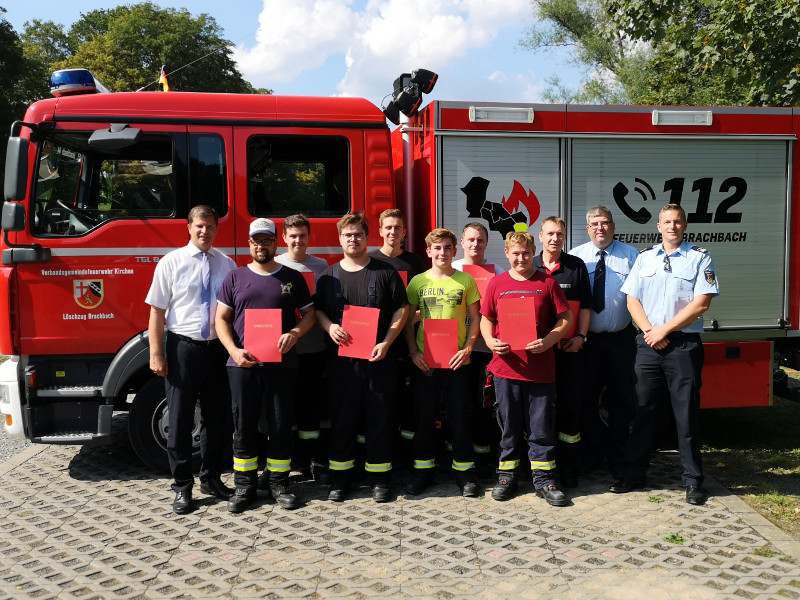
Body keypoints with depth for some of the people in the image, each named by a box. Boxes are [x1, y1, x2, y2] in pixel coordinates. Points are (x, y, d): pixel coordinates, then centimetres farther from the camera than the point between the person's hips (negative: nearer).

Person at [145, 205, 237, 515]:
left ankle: (211, 478, 30)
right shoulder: (171, 263, -2)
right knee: (180, 419, 5)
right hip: (183, 348, -3)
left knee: (217, 417, 13)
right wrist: (156, 354, -9)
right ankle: (182, 487, 18)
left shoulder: (227, 264, 4)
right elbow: (157, 311, -4)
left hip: (217, 349, 3)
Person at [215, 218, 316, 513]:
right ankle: (244, 486, 17)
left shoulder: (292, 278, 8)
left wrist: (294, 333, -12)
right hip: (243, 364, 0)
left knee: (280, 426, 5)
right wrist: (234, 351, -9)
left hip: (281, 364, 0)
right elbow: (222, 318, 6)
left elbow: (309, 313, 9)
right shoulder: (235, 277, 8)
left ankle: (279, 483, 18)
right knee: (244, 426, 6)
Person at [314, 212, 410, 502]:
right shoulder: (328, 276, 9)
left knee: (379, 418, 4)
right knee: (342, 418, 7)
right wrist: (329, 327, -9)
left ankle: (379, 477, 16)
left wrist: (386, 342, -10)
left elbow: (401, 309, 1)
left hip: (378, 358, -1)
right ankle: (340, 477, 19)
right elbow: (317, 310, 12)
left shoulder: (385, 272, 4)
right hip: (341, 359, 1)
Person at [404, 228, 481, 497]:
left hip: (456, 361, -1)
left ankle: (464, 470, 19)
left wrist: (467, 348, -7)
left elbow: (475, 318, 5)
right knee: (423, 417, 8)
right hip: (425, 361, 1)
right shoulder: (418, 281, 4)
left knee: (459, 417, 5)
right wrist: (413, 351, -3)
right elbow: (407, 320, 7)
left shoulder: (466, 280, 2)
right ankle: (423, 468, 22)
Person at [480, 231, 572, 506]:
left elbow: (566, 318, 2)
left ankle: (544, 480, 18)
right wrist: (490, 341, -8)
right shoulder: (496, 284, 5)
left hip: (541, 367, -1)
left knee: (542, 427, 6)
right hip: (506, 366, 1)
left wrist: (548, 340, -13)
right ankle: (507, 476, 23)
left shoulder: (547, 282, 1)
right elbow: (486, 319, 11)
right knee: (509, 425, 11)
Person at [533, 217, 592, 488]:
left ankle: (568, 468, 11)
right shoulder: (529, 267, 7)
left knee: (570, 404, 2)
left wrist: (580, 336, -6)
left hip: (569, 347, 0)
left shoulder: (577, 266, 6)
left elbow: (585, 306, 6)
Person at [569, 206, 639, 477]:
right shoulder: (576, 257, 2)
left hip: (621, 339, 0)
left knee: (621, 398, 9)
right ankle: (592, 452, 25)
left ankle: (617, 455, 24)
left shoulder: (631, 256, 2)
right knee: (586, 398, 9)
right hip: (587, 339, 1)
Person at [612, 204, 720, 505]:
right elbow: (632, 299, 8)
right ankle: (634, 474, 18)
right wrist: (649, 331, -7)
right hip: (648, 344, 3)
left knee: (687, 413, 1)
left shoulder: (700, 257, 1)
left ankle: (692, 480, 13)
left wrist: (664, 329, -12)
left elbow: (701, 303, -9)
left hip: (684, 344, -3)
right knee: (641, 411, 8)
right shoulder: (645, 257, 12)